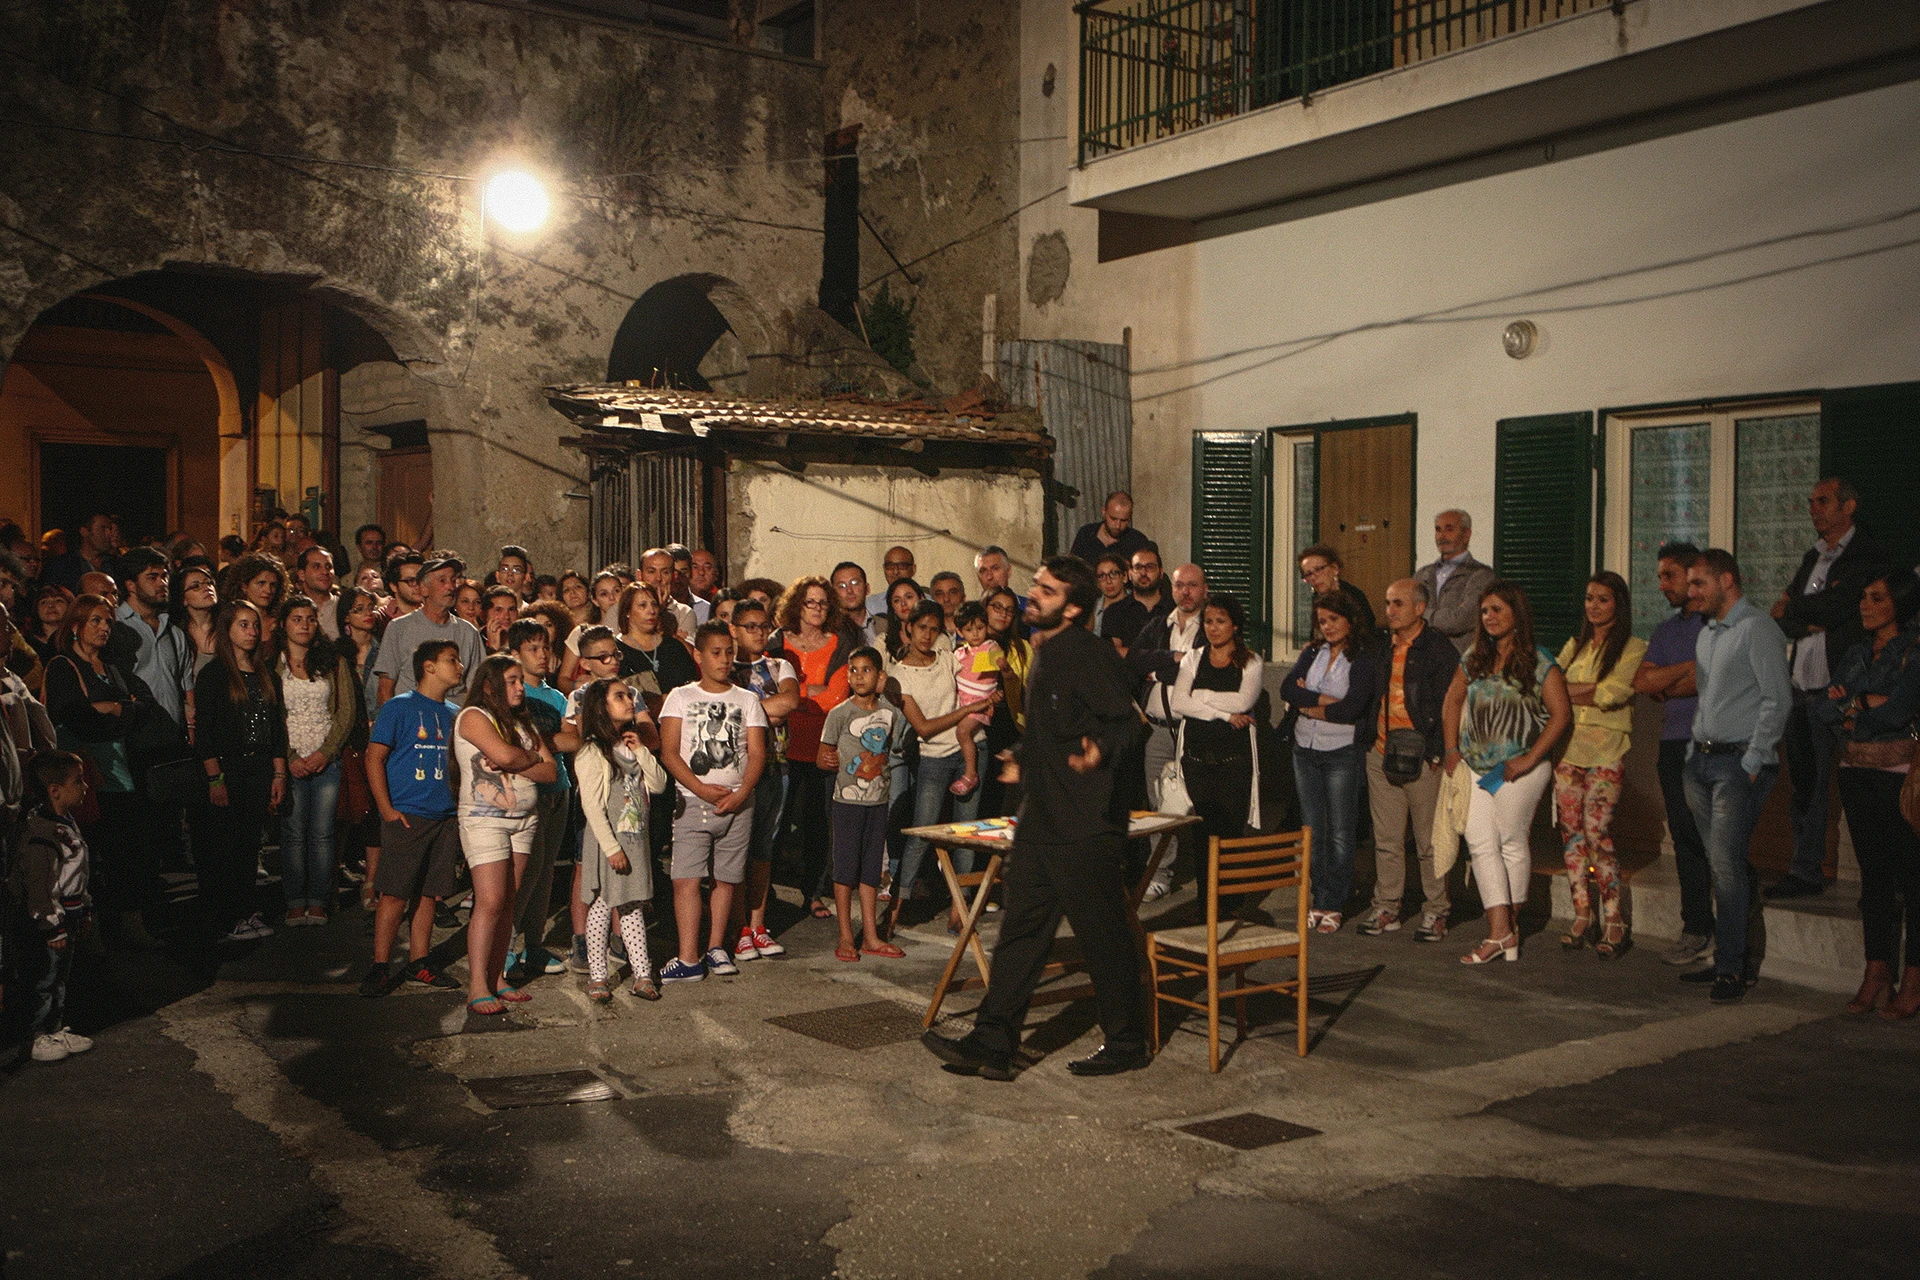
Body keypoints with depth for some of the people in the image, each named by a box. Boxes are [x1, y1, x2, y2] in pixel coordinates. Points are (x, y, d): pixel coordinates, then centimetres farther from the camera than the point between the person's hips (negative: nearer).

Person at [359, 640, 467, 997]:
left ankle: (418, 961, 18)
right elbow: (374, 757, -6)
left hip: (445, 818, 6)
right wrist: (387, 810, -12)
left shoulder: (452, 714, 14)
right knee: (395, 895, -5)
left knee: (429, 894, 9)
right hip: (407, 817, -6)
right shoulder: (398, 707, -3)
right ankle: (380, 966, 3)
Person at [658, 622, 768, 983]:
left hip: (738, 804, 2)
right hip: (693, 802, -2)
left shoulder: (747, 700, 12)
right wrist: (701, 789, -14)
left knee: (727, 879, 5)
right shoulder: (681, 697, 7)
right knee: (686, 879, -10)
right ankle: (688, 959, -10)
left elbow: (757, 753, 5)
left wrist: (741, 793, -12)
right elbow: (669, 752, -1)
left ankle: (716, 947, 19)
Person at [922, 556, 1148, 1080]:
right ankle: (992, 1044, 11)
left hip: (1086, 825, -9)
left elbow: (1127, 720, -22)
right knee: (1020, 930, 8)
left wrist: (1101, 750, -41)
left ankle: (1126, 1044, 18)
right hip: (1041, 820, 9)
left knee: (1103, 934, 3)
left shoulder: (1089, 654, -15)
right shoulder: (1047, 654, 15)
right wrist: (1024, 761, 38)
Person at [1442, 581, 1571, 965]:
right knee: (1481, 843, -3)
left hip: (1519, 769, -5)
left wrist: (1529, 760, -14)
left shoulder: (1540, 663, -6)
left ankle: (1511, 923, 19)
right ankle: (1500, 931, -4)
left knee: (1512, 841, 4)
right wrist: (1452, 749, 9)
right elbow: (1454, 700, 18)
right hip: (1476, 767, 5)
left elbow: (1561, 714, -9)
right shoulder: (1474, 659, 10)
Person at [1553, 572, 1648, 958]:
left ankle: (1614, 923, -5)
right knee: (1571, 831, 3)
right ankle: (1582, 915, 12)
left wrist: (1570, 692, -1)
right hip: (1568, 745, 5)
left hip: (1606, 751, -5)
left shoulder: (1633, 648, 1)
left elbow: (1613, 694, -11)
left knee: (1596, 831, -12)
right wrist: (1591, 688, -7)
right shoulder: (1575, 646, 18)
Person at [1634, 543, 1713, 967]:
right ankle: (1697, 929, 12)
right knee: (1685, 837, 6)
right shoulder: (1665, 631, 21)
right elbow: (1642, 682, 7)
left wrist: (1664, 686, -1)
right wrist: (1690, 667, -4)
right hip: (1674, 743, 6)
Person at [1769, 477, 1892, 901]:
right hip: (1802, 686, 7)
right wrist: (1811, 622, -9)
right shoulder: (1813, 557, 19)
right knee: (1803, 782, 10)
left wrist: (1792, 607, -1)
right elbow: (1783, 616, 12)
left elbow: (1835, 607, -17)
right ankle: (1806, 872, 16)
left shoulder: (1870, 556, -5)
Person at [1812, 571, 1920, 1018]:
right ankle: (1877, 976, 13)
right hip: (1857, 774, 6)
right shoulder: (1854, 656, 14)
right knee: (1873, 873, 9)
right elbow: (1824, 709, 6)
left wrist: (1851, 705, -4)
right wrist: (1869, 704, -9)